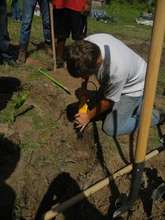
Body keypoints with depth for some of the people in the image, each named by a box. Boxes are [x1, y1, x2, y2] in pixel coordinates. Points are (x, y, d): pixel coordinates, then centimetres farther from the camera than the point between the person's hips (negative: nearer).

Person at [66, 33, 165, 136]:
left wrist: (88, 116, -10)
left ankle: (154, 116, 6)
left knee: (111, 128, -8)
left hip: (133, 86, -7)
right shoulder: (87, 44, -28)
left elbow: (108, 102, -23)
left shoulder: (116, 71, -44)